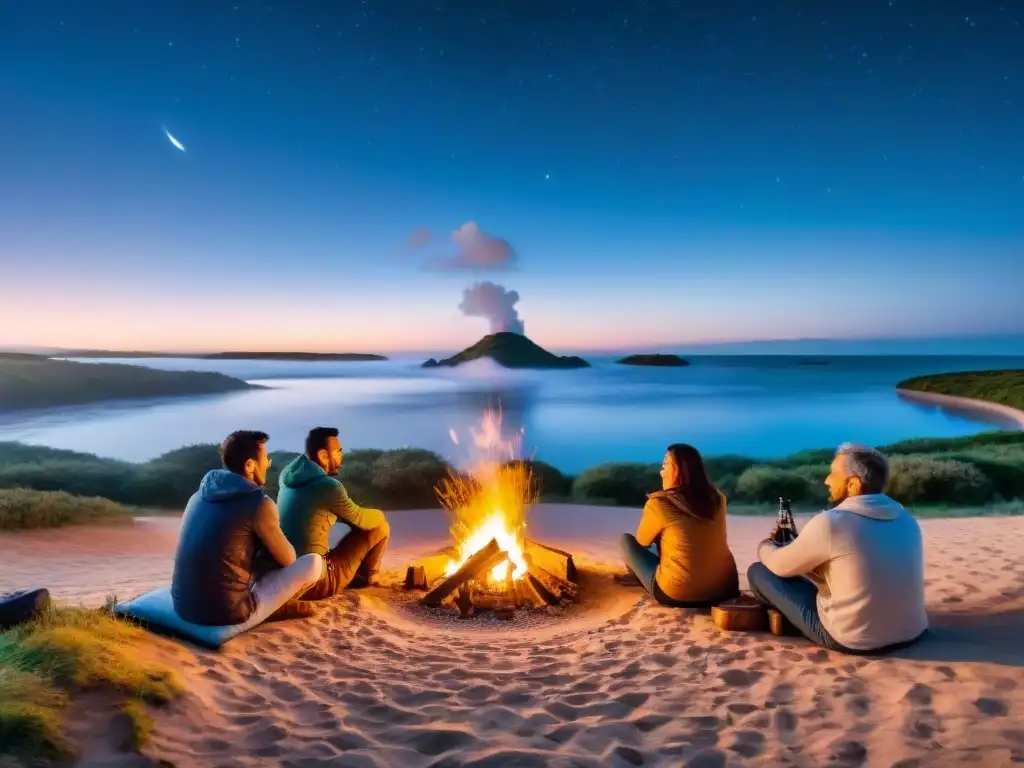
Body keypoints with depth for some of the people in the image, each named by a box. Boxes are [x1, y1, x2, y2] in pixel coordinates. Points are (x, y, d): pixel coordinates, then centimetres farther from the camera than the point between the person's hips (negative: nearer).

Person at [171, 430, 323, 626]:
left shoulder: (200, 494, 8)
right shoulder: (259, 503, -12)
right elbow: (288, 559, 2)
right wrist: (270, 540, 23)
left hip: (183, 606, 8)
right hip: (226, 613, -7)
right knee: (313, 562, 2)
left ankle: (274, 607, 20)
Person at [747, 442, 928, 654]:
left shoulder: (830, 523, -19)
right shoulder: (906, 519, 2)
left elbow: (780, 566, -4)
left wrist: (766, 546, 19)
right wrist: (803, 547, 21)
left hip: (852, 640, -7)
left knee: (758, 572, 5)